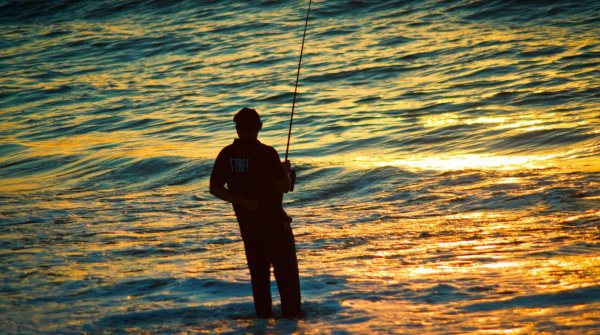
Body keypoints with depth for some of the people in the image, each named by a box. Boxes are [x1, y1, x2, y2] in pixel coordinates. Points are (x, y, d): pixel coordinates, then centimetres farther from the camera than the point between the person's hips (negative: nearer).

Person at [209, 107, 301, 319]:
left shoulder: (227, 155, -1)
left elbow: (215, 188, -2)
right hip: (274, 222, -5)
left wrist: (242, 201, -7)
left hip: (248, 224, 5)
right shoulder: (266, 153, -16)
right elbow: (285, 187, -16)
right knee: (286, 271, 6)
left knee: (259, 273, 13)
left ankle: (264, 316, 14)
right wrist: (287, 171, 4)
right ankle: (291, 314, 4)